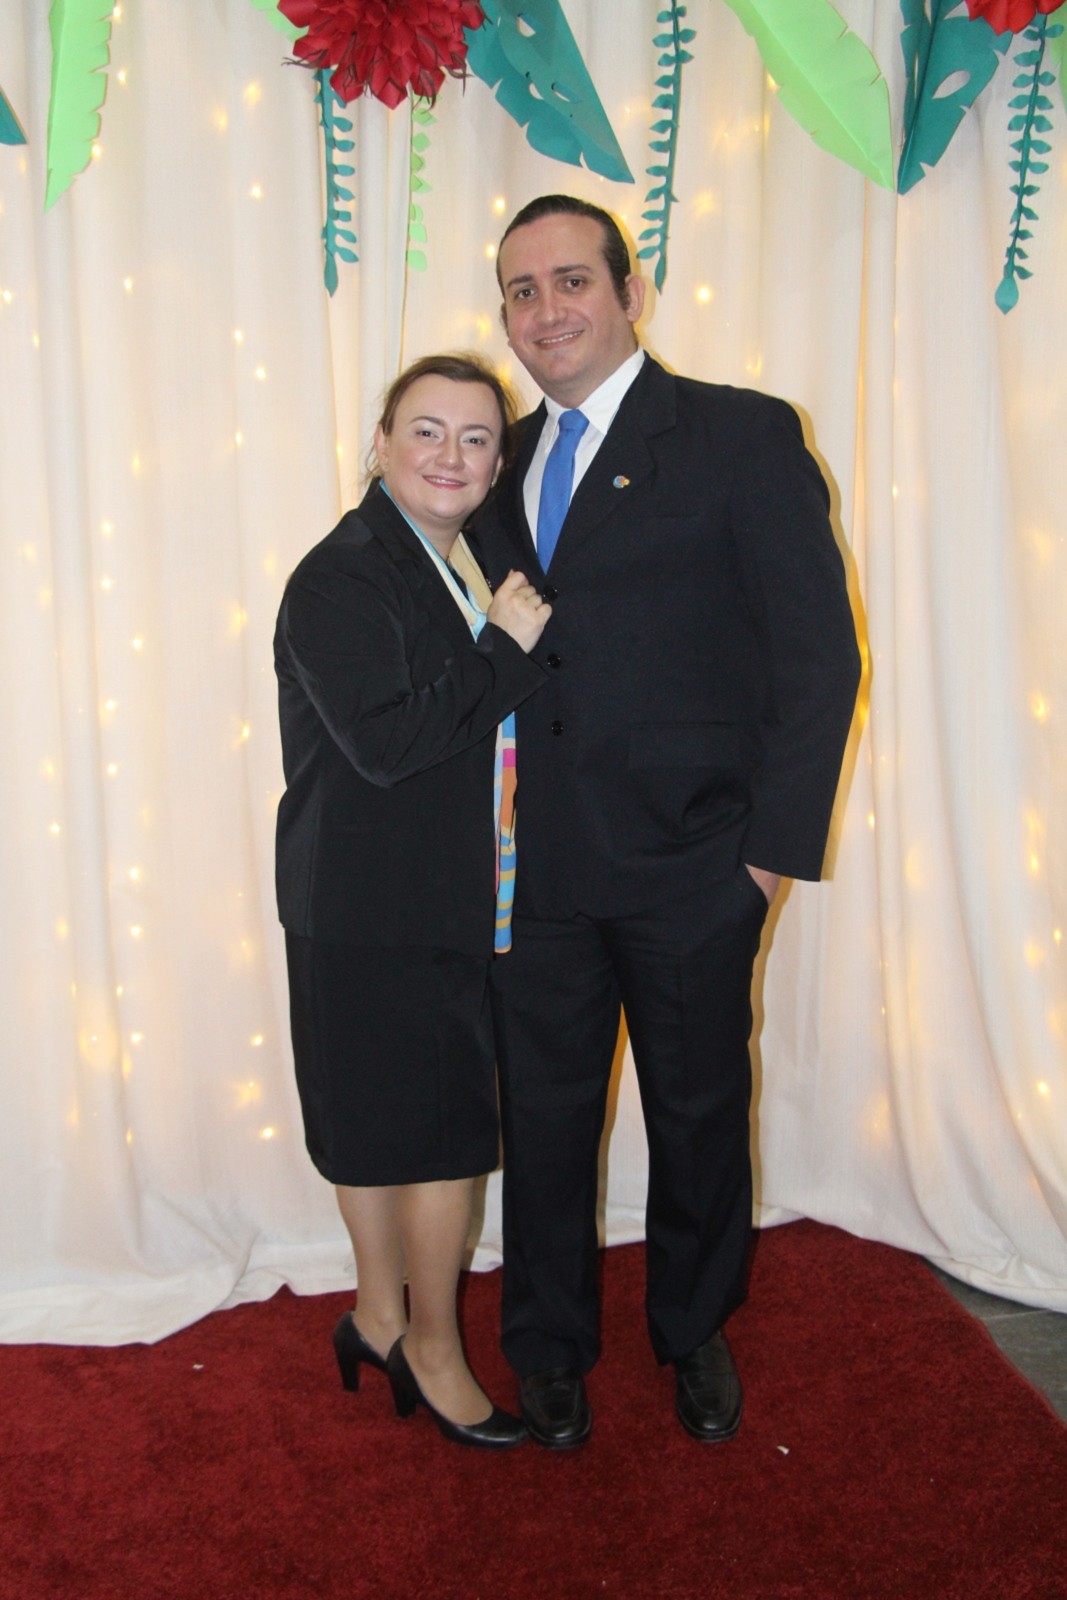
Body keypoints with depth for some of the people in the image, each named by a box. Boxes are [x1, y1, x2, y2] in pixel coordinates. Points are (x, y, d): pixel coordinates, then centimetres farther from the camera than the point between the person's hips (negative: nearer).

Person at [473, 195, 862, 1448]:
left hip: (690, 870, -3)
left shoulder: (744, 437, -5)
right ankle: (550, 1349, 36)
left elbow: (818, 655, -7)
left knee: (699, 1113, 14)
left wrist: (775, 847, -11)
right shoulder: (501, 462, 10)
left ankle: (694, 1334, 40)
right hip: (535, 870, 4)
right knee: (541, 1114, 14)